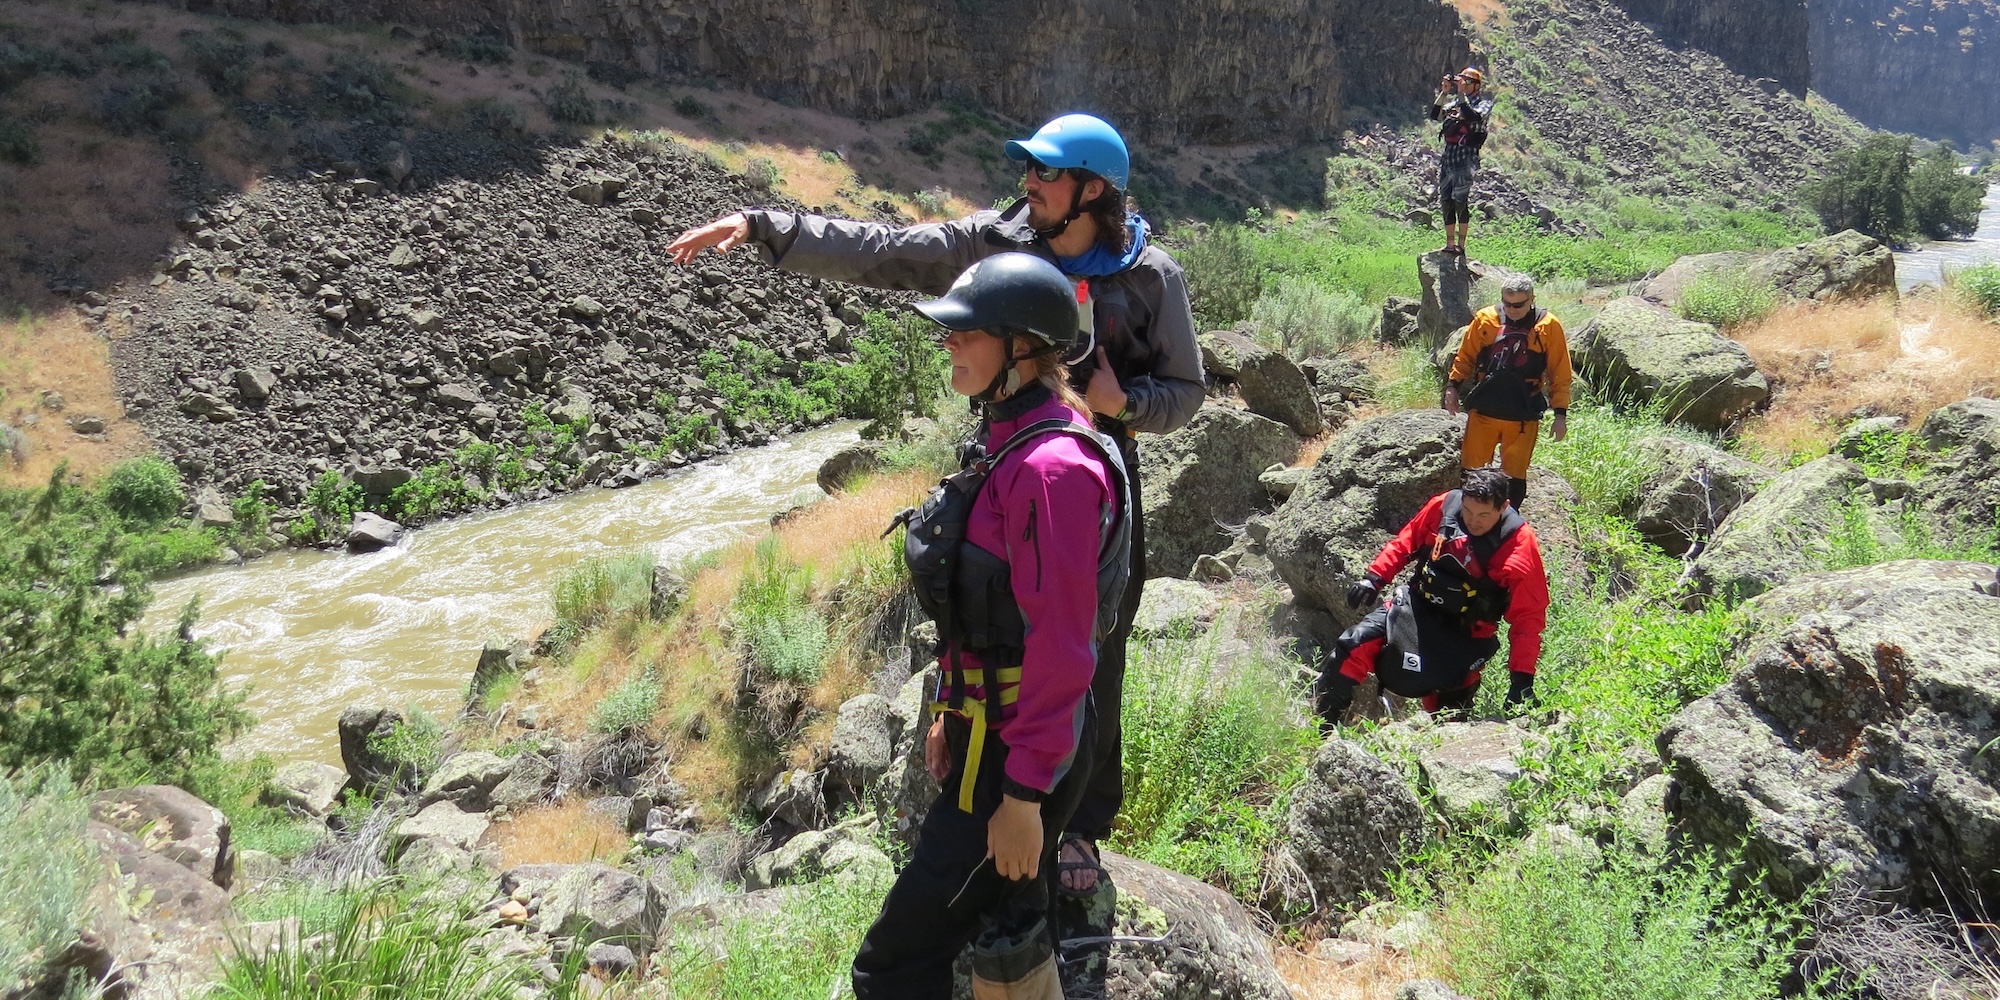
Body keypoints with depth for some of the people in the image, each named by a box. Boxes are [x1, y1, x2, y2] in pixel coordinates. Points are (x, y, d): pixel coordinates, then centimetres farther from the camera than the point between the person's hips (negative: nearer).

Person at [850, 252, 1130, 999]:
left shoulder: (1051, 466, -23)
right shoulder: (1009, 442, 7)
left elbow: (1061, 647, -24)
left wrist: (1024, 795, -21)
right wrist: (951, 710, 18)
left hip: (1021, 751, -10)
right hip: (986, 725, 10)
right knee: (1007, 932, 22)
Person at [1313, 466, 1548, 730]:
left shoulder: (1520, 547, -20)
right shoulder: (1443, 506, -11)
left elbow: (1529, 616, -18)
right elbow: (1405, 542, 7)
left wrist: (1522, 678, -23)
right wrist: (1374, 577, -3)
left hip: (1465, 636, -3)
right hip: (1416, 606, 3)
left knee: (1448, 710, -8)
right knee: (1355, 645, -12)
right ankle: (1317, 725, -3)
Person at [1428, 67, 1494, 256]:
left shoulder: (1483, 102, 1)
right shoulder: (1454, 102, 17)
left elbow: (1473, 117, -19)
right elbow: (1435, 116, 5)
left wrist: (1461, 94, -16)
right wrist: (1444, 92, -1)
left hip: (1466, 156, -6)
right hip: (1447, 154, 6)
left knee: (1460, 200, -10)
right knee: (1446, 202, 6)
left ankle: (1461, 245, -8)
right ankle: (1450, 244, 12)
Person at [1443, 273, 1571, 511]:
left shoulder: (1549, 327, -5)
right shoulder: (1485, 319, -2)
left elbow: (1560, 375, 0)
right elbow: (1466, 357, 10)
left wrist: (1561, 413, -3)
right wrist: (1452, 385, 1)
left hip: (1523, 417, -1)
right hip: (1482, 411, 1)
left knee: (1515, 475, 7)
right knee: (1472, 469, 8)